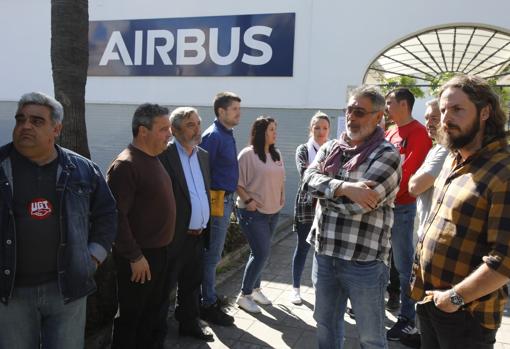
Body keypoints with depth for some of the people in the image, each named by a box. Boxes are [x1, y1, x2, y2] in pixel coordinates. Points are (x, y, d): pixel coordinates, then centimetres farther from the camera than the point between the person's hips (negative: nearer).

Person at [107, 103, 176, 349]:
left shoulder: (153, 159, 8)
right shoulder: (125, 165, -20)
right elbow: (117, 216, -23)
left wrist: (161, 249, 14)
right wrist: (135, 257, -20)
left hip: (159, 250, 9)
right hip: (139, 257, -9)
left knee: (154, 308, 22)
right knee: (131, 315, 8)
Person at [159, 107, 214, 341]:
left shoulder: (203, 155, 9)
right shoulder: (164, 155, -15)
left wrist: (204, 226, 12)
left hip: (198, 235, 7)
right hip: (174, 236, -7)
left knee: (192, 284, 21)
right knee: (165, 286, 8)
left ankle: (189, 324, 38)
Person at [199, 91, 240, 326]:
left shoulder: (227, 135, 13)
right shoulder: (213, 136, -16)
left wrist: (230, 196, 16)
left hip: (226, 200, 10)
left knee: (213, 253, 18)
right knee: (212, 255, 0)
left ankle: (210, 295, 32)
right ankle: (208, 305, 10)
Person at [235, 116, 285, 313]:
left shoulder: (276, 155, 10)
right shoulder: (248, 154, -12)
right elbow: (238, 182, -12)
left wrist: (282, 198, 8)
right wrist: (247, 200, -20)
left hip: (273, 212, 7)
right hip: (253, 212, -7)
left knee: (260, 252, 15)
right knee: (262, 253, -8)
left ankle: (255, 289, 30)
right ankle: (243, 295, 7)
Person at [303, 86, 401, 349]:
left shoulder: (387, 155, -11)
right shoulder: (329, 148, 8)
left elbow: (355, 204, -22)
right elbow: (309, 178, -10)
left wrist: (324, 187, -7)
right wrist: (344, 187, -25)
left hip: (364, 261, -5)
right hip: (324, 254, 6)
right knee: (325, 323, 22)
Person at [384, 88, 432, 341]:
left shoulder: (418, 133, -11)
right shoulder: (389, 132, 13)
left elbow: (411, 171, -18)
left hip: (401, 205, -7)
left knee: (403, 262, -1)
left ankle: (408, 319, 9)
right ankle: (392, 297, 35)